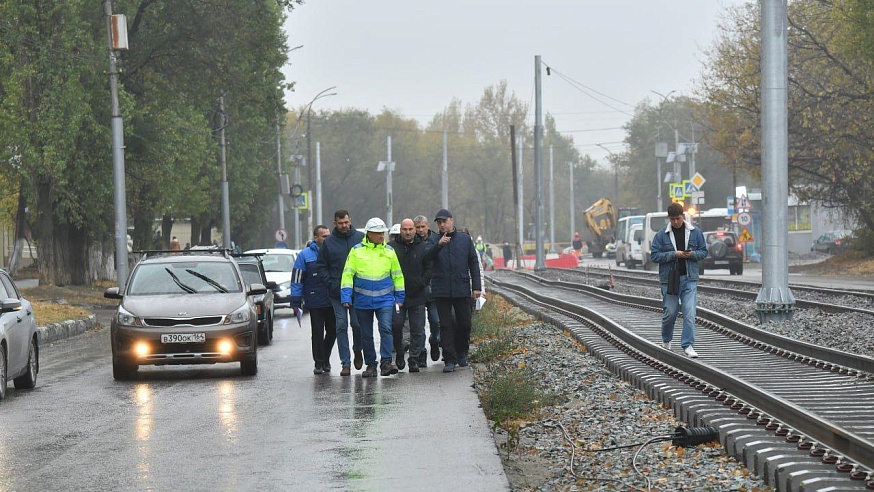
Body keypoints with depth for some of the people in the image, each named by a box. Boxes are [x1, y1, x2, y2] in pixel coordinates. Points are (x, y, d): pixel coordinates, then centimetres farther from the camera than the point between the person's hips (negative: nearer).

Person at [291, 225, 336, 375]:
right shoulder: (305, 255, -3)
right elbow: (297, 279, -4)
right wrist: (295, 301, -9)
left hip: (332, 302, 3)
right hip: (315, 303, -3)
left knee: (332, 331, 8)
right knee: (317, 333, 1)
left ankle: (325, 358, 28)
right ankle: (319, 363, 11)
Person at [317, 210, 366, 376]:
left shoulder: (361, 238, 3)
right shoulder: (328, 242, 4)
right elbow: (321, 267, 9)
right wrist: (331, 284, -4)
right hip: (337, 292, 1)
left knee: (357, 324, -3)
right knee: (341, 326, -2)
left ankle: (357, 350, 26)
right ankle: (345, 363, 1)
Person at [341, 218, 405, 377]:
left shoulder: (389, 251, 5)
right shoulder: (356, 250, -1)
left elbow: (397, 275, 13)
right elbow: (347, 274, -1)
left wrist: (399, 297, 11)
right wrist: (346, 296, -9)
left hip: (385, 299, 0)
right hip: (363, 301, 0)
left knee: (386, 328, -17)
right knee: (366, 334, 7)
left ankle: (386, 362, -18)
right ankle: (370, 365, 17)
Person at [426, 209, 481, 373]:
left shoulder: (465, 239, 7)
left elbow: (474, 263, 9)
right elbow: (428, 257, -15)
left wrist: (476, 286, 2)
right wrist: (439, 245, -33)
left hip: (462, 290, 1)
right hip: (441, 290, -1)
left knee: (464, 324, 6)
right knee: (446, 325, -2)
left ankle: (461, 353, 30)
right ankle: (449, 360, 0)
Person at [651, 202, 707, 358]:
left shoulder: (695, 232, 5)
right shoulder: (661, 235, 0)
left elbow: (703, 252, 10)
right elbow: (655, 256, -3)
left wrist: (692, 254, -11)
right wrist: (674, 254, -14)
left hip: (689, 279, 1)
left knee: (689, 313, -9)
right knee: (670, 312, 5)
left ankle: (688, 345, -7)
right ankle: (666, 340, 30)